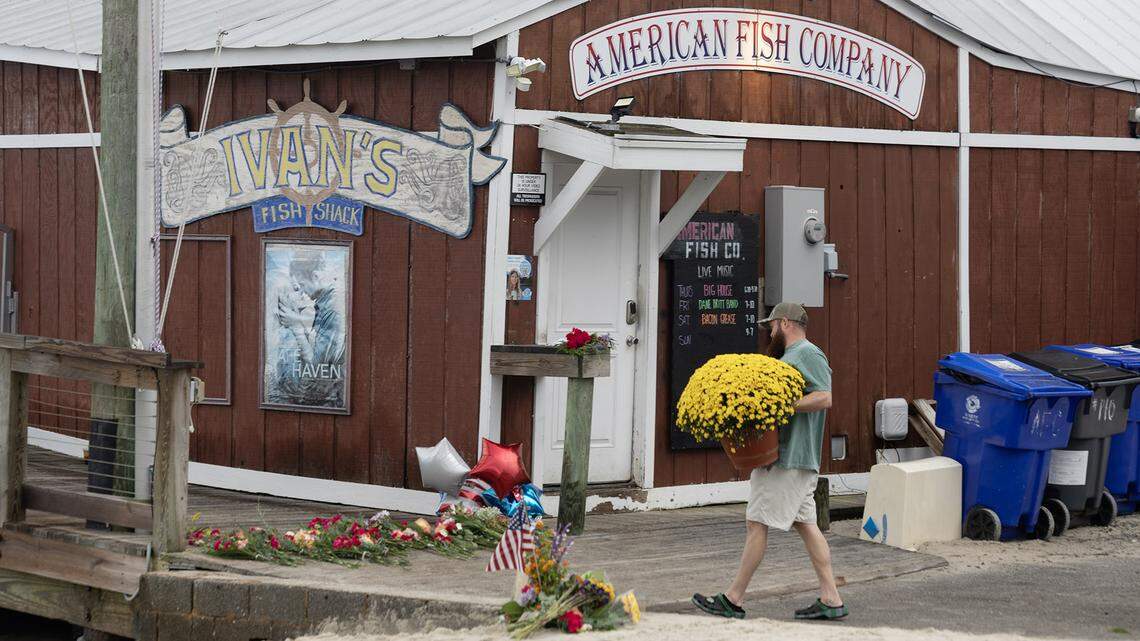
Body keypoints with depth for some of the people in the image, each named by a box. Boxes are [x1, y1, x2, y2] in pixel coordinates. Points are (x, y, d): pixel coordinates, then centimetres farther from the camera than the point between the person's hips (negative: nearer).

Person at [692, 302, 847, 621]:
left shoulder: (808, 354, -11)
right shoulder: (788, 356, 22)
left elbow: (824, 398, -21)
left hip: (788, 459, -10)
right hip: (795, 459, 10)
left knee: (757, 524, -6)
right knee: (806, 524, 7)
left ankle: (733, 600, -2)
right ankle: (830, 599, 6)